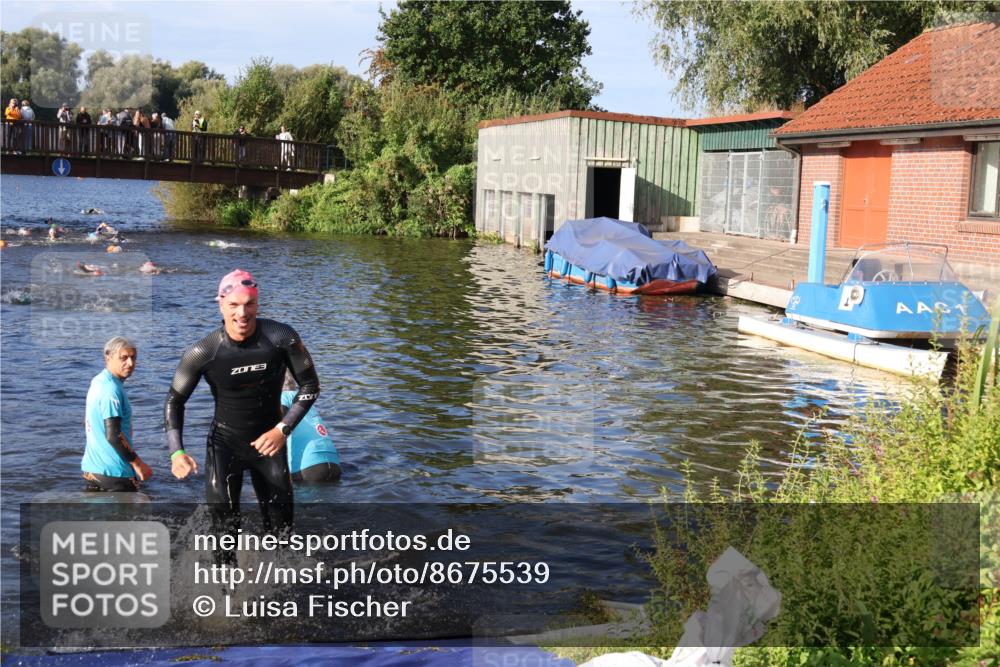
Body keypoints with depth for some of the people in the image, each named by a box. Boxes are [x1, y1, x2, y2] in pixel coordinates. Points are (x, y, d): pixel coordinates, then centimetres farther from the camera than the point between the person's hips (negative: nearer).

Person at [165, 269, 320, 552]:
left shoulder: (282, 338, -17)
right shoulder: (202, 353, -18)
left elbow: (310, 386, -6)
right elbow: (175, 401, -5)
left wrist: (283, 429, -16)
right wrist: (176, 452, -17)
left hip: (268, 441, 2)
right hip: (225, 442, -2)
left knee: (280, 526, 10)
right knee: (223, 518, -20)